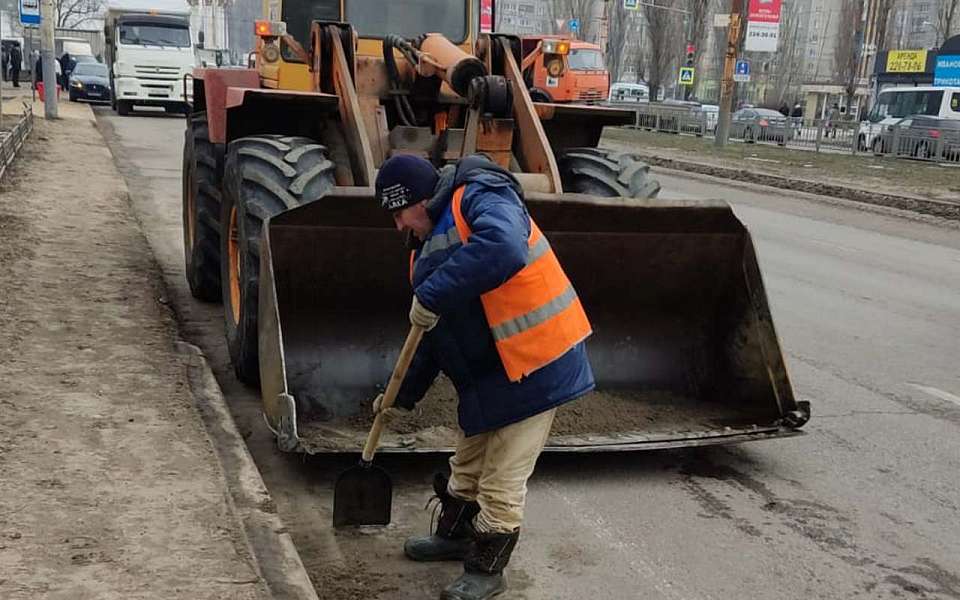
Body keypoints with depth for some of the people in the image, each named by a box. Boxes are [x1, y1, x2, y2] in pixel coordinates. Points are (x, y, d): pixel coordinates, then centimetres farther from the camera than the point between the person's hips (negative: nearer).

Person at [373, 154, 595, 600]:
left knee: (501, 482, 2)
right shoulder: (429, 245, 12)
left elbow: (504, 248, -40)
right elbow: (434, 334, 19)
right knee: (467, 466, 25)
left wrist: (431, 295, -33)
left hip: (532, 365, -9)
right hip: (483, 374, 9)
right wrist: (403, 396, 21)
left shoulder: (480, 199, -16)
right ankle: (454, 536, 46)